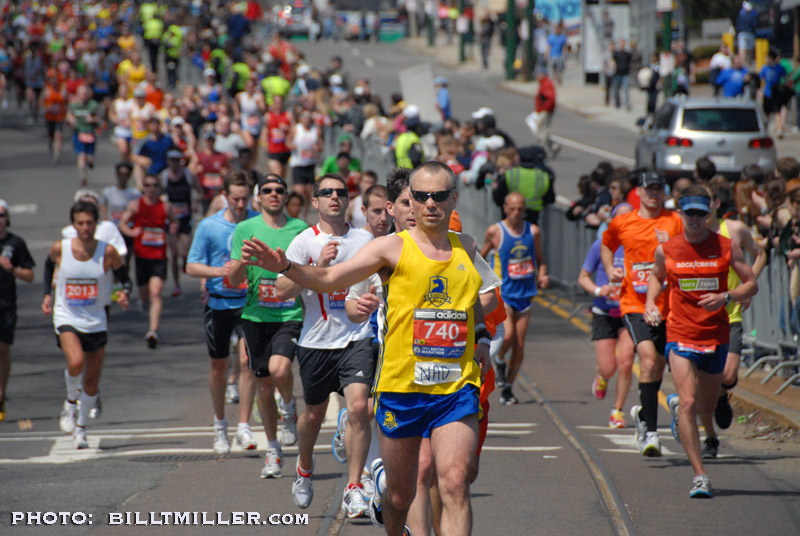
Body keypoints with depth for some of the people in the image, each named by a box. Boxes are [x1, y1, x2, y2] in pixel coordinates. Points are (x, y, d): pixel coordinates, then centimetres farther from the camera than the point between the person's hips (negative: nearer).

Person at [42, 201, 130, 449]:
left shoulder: (107, 252, -8)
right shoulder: (60, 249, -7)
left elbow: (124, 278, 3)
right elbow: (49, 266, 15)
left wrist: (124, 293, -18)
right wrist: (47, 294, 6)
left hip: (96, 322, 2)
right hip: (67, 318, -2)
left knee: (92, 381, 7)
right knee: (76, 362, -29)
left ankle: (80, 427, 29)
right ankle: (71, 400, 2)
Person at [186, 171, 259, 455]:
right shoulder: (209, 226, -2)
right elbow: (192, 266, 0)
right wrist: (219, 271, -17)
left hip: (249, 302, -1)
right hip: (218, 302, 1)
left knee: (247, 359, -15)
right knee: (219, 367, 10)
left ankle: (244, 427, -11)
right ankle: (219, 424, 30)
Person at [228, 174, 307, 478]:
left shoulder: (300, 229, 4)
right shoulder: (245, 230, 4)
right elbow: (234, 280, 1)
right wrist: (241, 263, -21)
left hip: (291, 315, -2)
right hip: (257, 316, 2)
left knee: (279, 369, -26)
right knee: (264, 386, 7)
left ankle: (289, 407, 7)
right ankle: (273, 451, 22)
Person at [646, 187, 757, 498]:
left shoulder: (726, 247, -3)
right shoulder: (666, 250, 0)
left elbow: (752, 285, 0)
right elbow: (656, 276, 20)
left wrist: (725, 297, -18)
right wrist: (650, 302, 1)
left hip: (716, 336, 1)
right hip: (680, 335, -1)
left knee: (706, 409, 15)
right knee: (688, 404, -18)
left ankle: (676, 405, 52)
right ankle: (699, 476, -14)